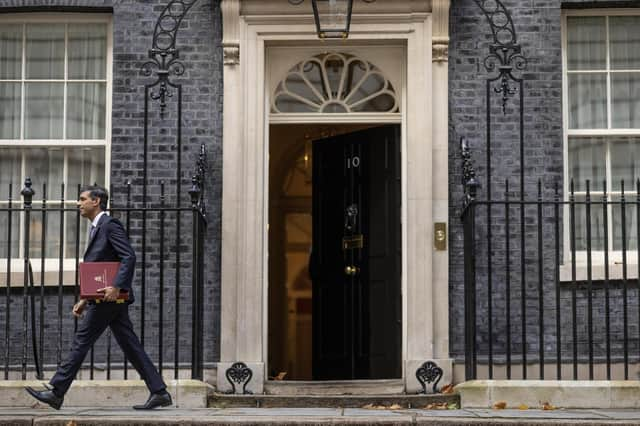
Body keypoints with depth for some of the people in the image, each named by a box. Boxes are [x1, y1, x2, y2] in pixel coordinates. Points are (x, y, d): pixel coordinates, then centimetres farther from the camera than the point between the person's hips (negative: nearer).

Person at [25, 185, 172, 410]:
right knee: (130, 346, 6)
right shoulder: (96, 228, 22)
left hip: (110, 297, -10)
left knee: (81, 341, -5)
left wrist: (116, 287, -27)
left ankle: (56, 392, 0)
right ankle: (159, 392, 4)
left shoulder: (110, 224, -9)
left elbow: (129, 257, -19)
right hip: (104, 298, 10)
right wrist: (85, 299, 20)